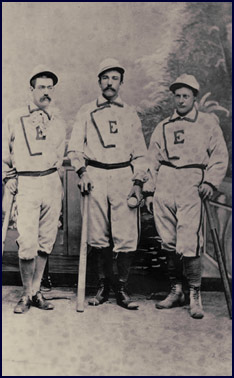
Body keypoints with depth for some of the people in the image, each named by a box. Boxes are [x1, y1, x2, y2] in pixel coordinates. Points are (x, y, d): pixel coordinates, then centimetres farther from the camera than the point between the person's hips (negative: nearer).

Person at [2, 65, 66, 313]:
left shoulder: (57, 120, 12)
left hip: (52, 183, 3)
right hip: (25, 185, -3)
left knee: (46, 241, 5)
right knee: (28, 243, -10)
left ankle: (36, 291, 17)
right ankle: (26, 295, 6)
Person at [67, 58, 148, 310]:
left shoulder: (130, 114, 16)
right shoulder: (86, 112, 13)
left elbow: (140, 153, 14)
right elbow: (74, 147, 8)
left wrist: (138, 182, 3)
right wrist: (81, 171, -8)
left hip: (124, 177, 1)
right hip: (95, 176, 0)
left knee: (126, 237, -6)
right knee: (98, 236, 1)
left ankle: (121, 289, 6)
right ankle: (103, 286, 16)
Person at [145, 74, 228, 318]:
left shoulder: (208, 122, 8)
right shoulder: (163, 127, 18)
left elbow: (220, 156, 3)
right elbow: (152, 161, 18)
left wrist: (210, 181, -10)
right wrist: (149, 191, 12)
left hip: (191, 190, -4)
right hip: (164, 190, 4)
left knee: (188, 245, -11)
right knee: (169, 244, 8)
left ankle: (195, 296, 3)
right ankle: (175, 291, 20)